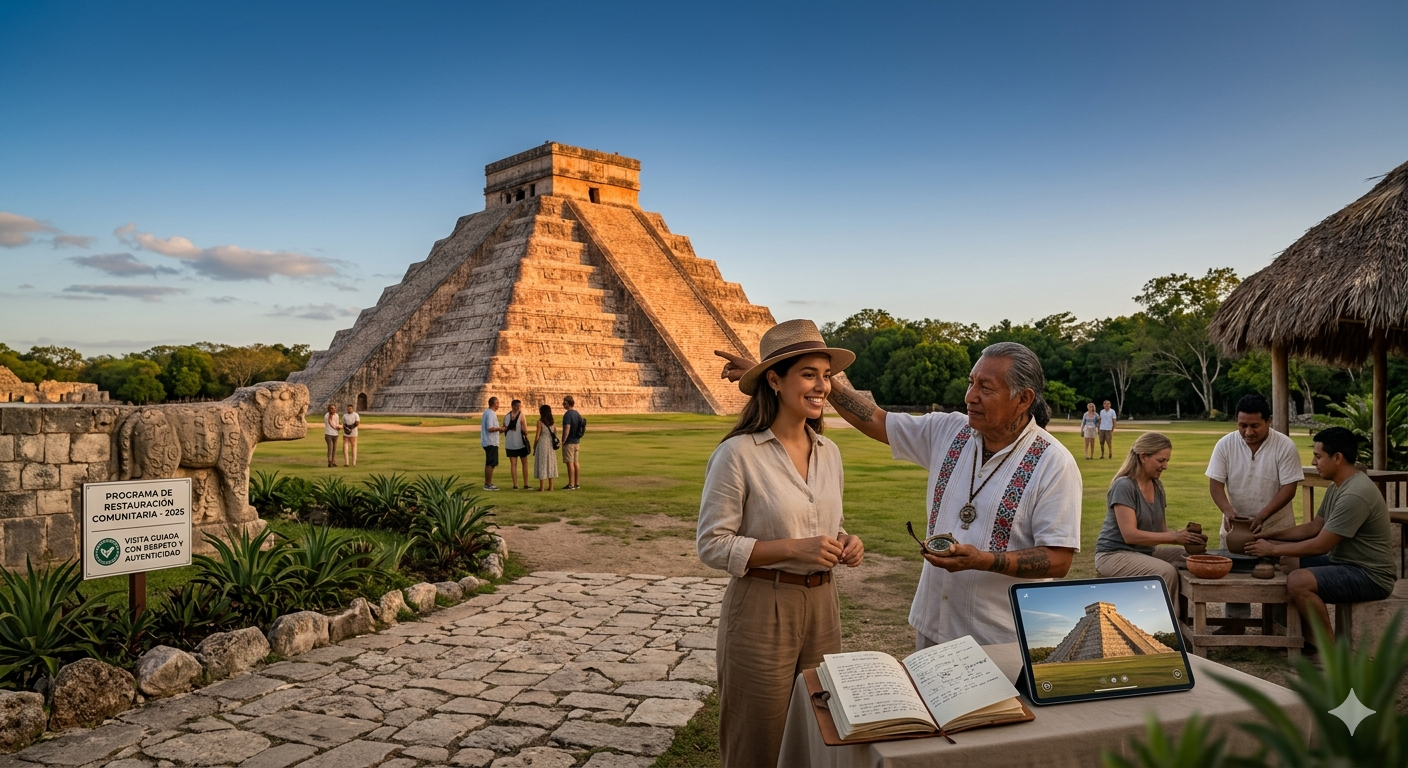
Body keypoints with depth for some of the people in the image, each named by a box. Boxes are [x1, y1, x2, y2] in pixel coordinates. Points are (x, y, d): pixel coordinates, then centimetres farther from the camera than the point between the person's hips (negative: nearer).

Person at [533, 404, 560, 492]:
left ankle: (541, 487, -2)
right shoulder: (552, 422, 7)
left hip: (542, 444, -6)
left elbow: (537, 436, -10)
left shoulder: (540, 422, -10)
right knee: (550, 464, 10)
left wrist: (534, 447, -1)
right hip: (551, 445, 6)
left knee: (541, 464, -1)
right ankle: (550, 486, 11)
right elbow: (555, 433, 9)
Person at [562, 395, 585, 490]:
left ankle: (571, 485, -4)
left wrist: (563, 442, -19)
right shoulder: (577, 414, 11)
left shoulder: (568, 415, -16)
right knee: (575, 462, 13)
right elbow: (582, 428, 16)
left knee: (570, 463, -5)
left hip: (569, 442, -9)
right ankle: (577, 483, 16)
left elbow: (567, 429, -24)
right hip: (576, 441, 9)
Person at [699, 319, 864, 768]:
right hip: (762, 610, -6)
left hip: (821, 606, 6)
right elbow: (712, 545, -14)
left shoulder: (829, 452, 6)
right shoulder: (739, 453, -15)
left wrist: (845, 543, -4)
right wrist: (793, 549, -22)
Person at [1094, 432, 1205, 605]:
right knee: (1166, 571, -30)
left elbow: (1161, 530, 9)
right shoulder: (1124, 486, -17)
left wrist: (1186, 537, -11)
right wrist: (1174, 536, -25)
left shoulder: (1157, 486, 8)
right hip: (1114, 554, -8)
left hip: (1146, 552, 8)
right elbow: (1130, 535, -24)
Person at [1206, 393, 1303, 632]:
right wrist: (1228, 511, -25)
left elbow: (1288, 489, -15)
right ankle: (1235, 622, 15)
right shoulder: (1225, 444, -8)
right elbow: (1215, 484, -8)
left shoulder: (1285, 446, -14)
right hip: (1235, 521, 2)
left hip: (1276, 525, -2)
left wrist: (1262, 516, -26)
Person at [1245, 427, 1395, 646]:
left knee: (1298, 581, -29)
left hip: (1370, 576, -11)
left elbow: (1320, 546, -23)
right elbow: (1313, 528, 15)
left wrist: (1273, 549, -14)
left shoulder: (1355, 494, -25)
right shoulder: (1337, 488, 8)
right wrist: (1272, 536, 4)